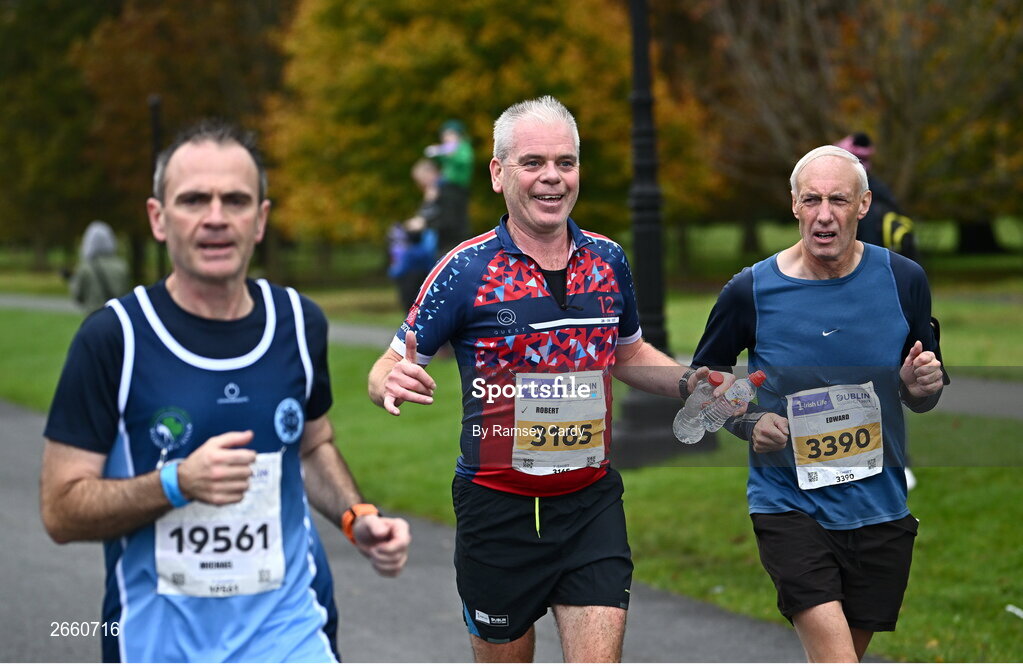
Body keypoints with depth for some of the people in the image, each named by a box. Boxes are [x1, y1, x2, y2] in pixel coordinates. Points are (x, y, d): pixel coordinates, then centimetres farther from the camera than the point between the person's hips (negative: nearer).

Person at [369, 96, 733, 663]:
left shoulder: (608, 260, 3)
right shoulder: (465, 269, -9)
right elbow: (386, 370, -6)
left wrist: (690, 382, 3)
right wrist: (392, 383, -30)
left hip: (591, 503, 2)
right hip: (497, 505, -2)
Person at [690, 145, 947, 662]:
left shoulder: (903, 280, -2)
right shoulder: (752, 290, -9)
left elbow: (922, 399, 10)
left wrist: (922, 385, -13)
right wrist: (747, 424, -11)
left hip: (879, 505, 3)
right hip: (787, 500, -3)